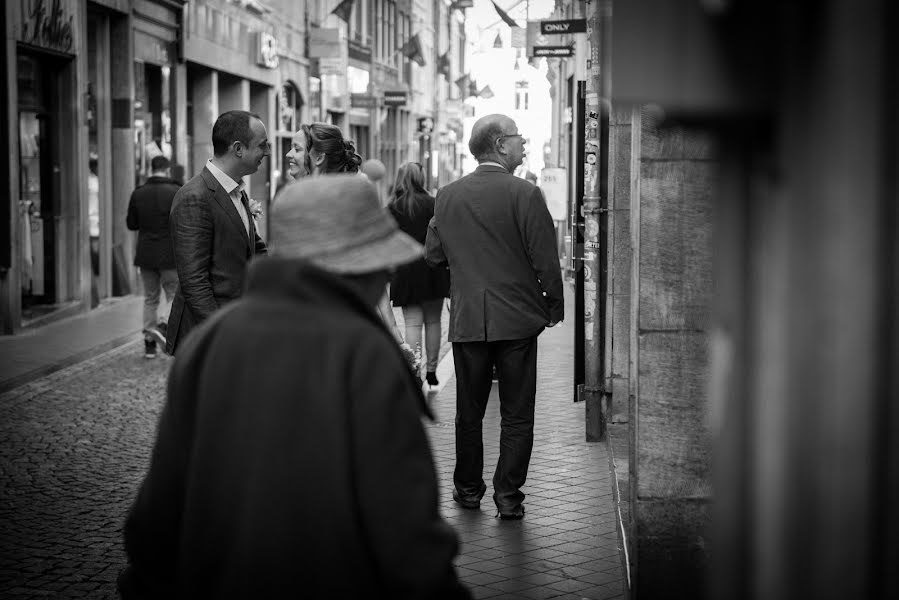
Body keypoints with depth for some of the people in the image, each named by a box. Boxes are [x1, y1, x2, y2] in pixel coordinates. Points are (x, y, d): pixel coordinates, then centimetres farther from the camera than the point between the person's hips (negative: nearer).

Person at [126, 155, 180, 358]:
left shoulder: (138, 194, 0)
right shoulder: (176, 192, -10)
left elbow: (131, 224, 6)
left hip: (146, 254, 4)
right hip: (170, 254, -3)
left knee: (150, 298, 13)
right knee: (174, 295, 8)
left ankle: (149, 343, 13)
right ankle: (163, 325, -17)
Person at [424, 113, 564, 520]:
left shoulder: (447, 196, 2)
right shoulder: (524, 194, -11)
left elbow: (433, 255, 8)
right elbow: (545, 258, -10)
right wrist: (554, 307, 3)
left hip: (466, 319, 4)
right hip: (517, 319, -3)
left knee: (469, 412, 15)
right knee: (516, 415, 5)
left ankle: (468, 488, 25)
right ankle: (508, 496, 6)